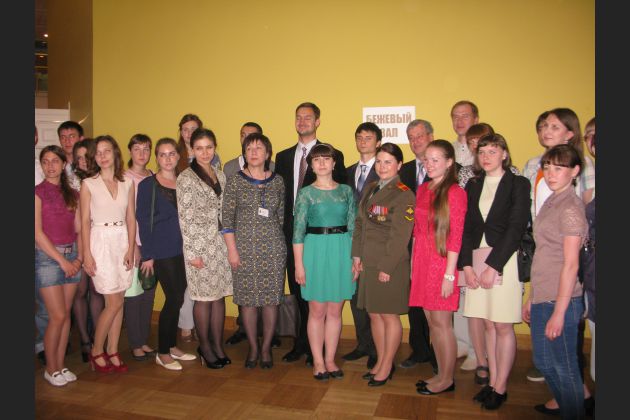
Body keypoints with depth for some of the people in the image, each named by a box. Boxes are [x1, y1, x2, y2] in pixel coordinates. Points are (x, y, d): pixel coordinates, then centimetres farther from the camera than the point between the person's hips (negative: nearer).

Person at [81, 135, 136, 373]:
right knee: (114, 302, -5)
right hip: (100, 241, -3)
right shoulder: (88, 184, -1)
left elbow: (131, 218, 7)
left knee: (118, 301, 6)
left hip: (123, 242, 3)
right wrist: (87, 254, -8)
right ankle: (96, 352, 14)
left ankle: (113, 352, 18)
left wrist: (130, 248, -2)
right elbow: (85, 221, -3)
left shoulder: (127, 183, 7)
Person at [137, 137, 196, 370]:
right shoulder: (148, 184, -2)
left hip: (181, 249, 5)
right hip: (162, 250, -5)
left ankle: (172, 345, 24)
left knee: (177, 298, 9)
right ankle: (162, 352, 10)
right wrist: (147, 254, -8)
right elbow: (143, 220, -4)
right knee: (174, 298, -6)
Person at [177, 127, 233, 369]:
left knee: (220, 295, 9)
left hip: (220, 242, 6)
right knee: (204, 297, 3)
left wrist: (230, 242, 10)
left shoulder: (220, 175, 11)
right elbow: (186, 218, -10)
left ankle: (218, 346, 21)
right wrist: (193, 252, -13)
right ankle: (205, 347, 20)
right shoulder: (186, 178, -7)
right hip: (199, 244, -5)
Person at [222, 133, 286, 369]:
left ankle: (266, 347, 19)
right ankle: (253, 347, 21)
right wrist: (232, 250, -6)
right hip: (244, 247, -1)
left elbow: (281, 216, 12)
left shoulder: (277, 181, 7)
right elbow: (227, 218, -1)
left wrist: (276, 240, 7)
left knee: (271, 298, 3)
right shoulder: (235, 181, 1)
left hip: (273, 247, 1)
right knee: (247, 299, 4)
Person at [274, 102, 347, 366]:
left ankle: (313, 346, 17)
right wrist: (281, 228, 3)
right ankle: (302, 343, 25)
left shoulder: (333, 155, 0)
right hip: (291, 232, 4)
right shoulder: (283, 157, 13)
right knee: (297, 290, 12)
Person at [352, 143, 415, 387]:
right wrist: (357, 256, 5)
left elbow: (400, 236, -15)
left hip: (391, 265, -7)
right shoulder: (370, 189, 11)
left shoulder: (403, 194, -12)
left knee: (389, 316, 6)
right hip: (368, 263, 7)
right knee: (374, 314, 15)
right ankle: (380, 362, 30)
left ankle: (387, 367, 21)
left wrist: (387, 267, -16)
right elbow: (359, 224, 12)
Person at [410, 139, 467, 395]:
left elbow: (456, 236, -13)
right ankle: (441, 375, 27)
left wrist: (449, 274, -14)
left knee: (441, 322, 2)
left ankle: (447, 379, 19)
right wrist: (413, 263, 11)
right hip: (421, 261, 7)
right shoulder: (422, 189, 10)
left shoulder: (455, 192, -10)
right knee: (431, 321, 13)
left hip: (442, 262, -7)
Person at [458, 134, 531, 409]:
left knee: (503, 326, 1)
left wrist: (493, 266, -15)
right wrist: (466, 264, -4)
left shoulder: (518, 184, -2)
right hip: (477, 260, 4)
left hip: (504, 260, -4)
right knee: (488, 324, 10)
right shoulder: (473, 185, 12)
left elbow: (516, 228, -10)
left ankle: (501, 388, 13)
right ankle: (492, 382, 20)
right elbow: (467, 228, 8)